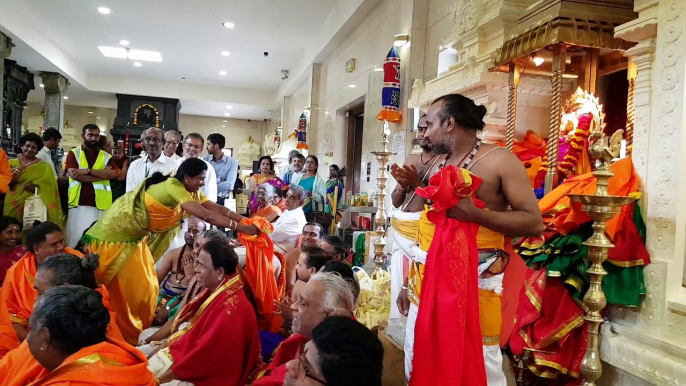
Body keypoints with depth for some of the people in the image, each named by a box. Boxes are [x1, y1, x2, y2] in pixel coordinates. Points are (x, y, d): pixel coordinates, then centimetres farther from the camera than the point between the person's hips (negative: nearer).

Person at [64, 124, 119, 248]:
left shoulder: (106, 156, 12)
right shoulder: (73, 153, 7)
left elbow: (113, 174, -5)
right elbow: (75, 175, -9)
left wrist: (89, 171, -13)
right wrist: (102, 175, -7)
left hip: (100, 204, 1)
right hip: (78, 203, -1)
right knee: (76, 237, 2)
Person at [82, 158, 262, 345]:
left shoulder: (189, 191, 0)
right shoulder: (173, 187, -28)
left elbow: (217, 208, -6)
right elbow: (206, 215, -35)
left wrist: (247, 221, -16)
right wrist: (241, 228, -36)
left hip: (134, 237, 9)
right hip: (115, 235, -9)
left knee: (144, 286, 11)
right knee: (120, 289, 0)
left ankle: (137, 333, 24)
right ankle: (123, 337, 13)